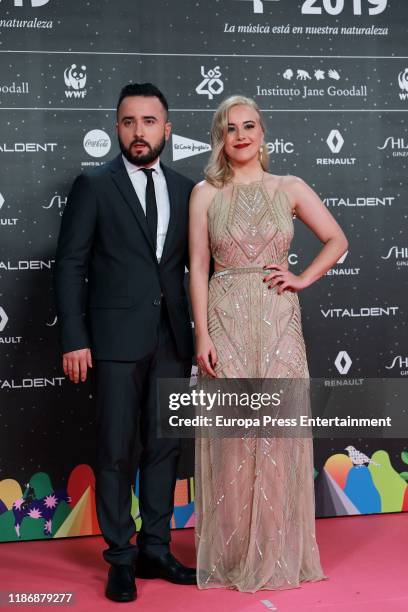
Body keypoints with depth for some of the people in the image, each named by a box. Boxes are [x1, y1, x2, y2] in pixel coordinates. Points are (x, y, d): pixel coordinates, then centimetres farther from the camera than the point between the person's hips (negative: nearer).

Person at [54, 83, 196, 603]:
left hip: (172, 339, 4)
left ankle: (155, 549, 23)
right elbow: (70, 266, -4)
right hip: (117, 339, -4)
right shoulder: (93, 186, -1)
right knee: (117, 451, 2)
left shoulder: (186, 190, 9)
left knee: (165, 447, 10)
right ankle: (121, 558, 15)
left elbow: (194, 263, 13)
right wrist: (74, 339, -10)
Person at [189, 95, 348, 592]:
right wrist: (202, 336, -7)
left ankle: (278, 552, 20)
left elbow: (337, 240, 14)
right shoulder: (206, 194, 3)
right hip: (227, 321, -1)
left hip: (278, 322, 1)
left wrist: (303, 279, 0)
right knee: (231, 439, 3)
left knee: (278, 436, 5)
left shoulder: (290, 189, 6)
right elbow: (198, 267, 0)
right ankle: (232, 555, 17)